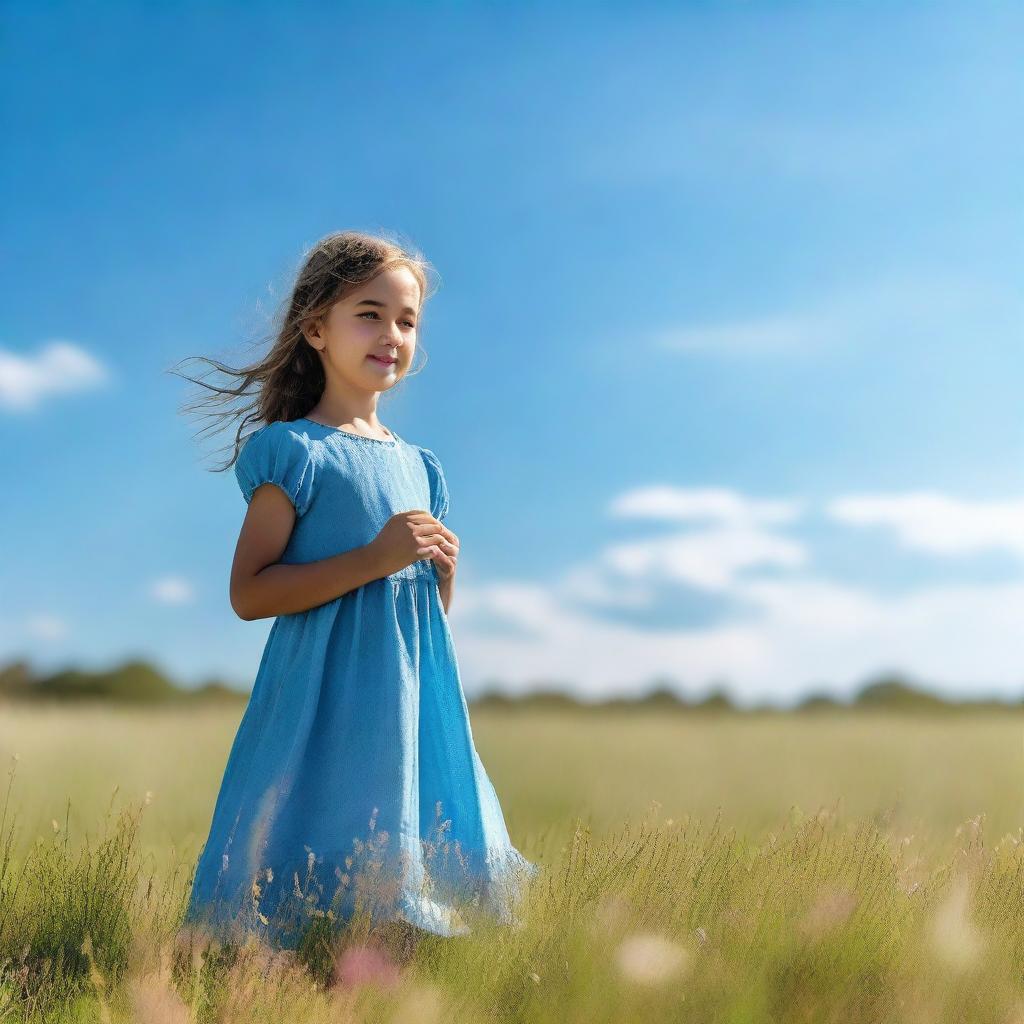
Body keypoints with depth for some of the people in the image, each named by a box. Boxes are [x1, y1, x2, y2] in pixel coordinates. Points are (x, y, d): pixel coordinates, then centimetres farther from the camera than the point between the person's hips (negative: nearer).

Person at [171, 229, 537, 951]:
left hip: (416, 698, 7)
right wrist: (374, 558, -19)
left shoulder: (419, 465, 15)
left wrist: (446, 567, 0)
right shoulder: (295, 451, -5)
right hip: (329, 697, -6)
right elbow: (249, 593, -13)